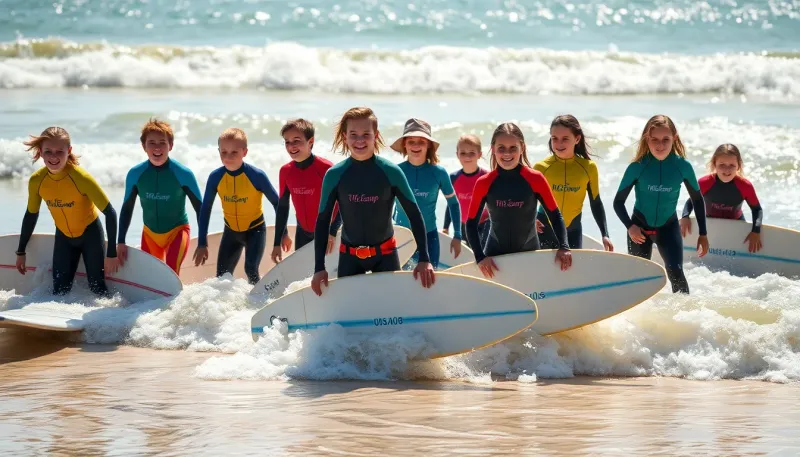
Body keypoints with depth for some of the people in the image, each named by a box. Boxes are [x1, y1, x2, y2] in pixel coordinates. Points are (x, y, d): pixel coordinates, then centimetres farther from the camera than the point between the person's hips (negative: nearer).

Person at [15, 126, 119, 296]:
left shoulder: (81, 178, -32)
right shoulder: (36, 181, -19)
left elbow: (109, 213, -27)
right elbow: (31, 215, 0)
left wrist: (111, 254, -26)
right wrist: (21, 252, 7)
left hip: (90, 234, -4)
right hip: (63, 237, 4)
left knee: (97, 287, -7)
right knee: (59, 292, 3)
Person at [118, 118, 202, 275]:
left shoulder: (183, 174, -20)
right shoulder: (135, 174, -13)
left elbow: (200, 209, -10)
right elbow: (127, 209, 1)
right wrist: (121, 242, -2)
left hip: (177, 230, -4)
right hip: (150, 233, 4)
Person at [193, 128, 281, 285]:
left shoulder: (257, 175, -24)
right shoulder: (215, 177, -17)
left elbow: (277, 202, -11)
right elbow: (205, 208, -4)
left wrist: (283, 234, -7)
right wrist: (202, 243, -4)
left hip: (255, 230, -4)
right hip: (231, 231, 4)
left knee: (251, 269, -23)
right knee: (222, 277, 6)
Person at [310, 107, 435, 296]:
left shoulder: (391, 172, -10)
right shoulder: (334, 175, -8)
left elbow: (414, 214, -5)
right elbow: (322, 220, -2)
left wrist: (424, 259, -12)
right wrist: (319, 268, -7)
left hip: (386, 254, -1)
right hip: (349, 256, 1)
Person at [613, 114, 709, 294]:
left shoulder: (683, 166, -15)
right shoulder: (637, 167, -18)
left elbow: (697, 199, -1)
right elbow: (618, 201, -10)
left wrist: (703, 234, 0)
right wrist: (630, 226, -25)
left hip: (668, 227, 0)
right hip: (640, 227, 0)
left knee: (675, 272, -16)